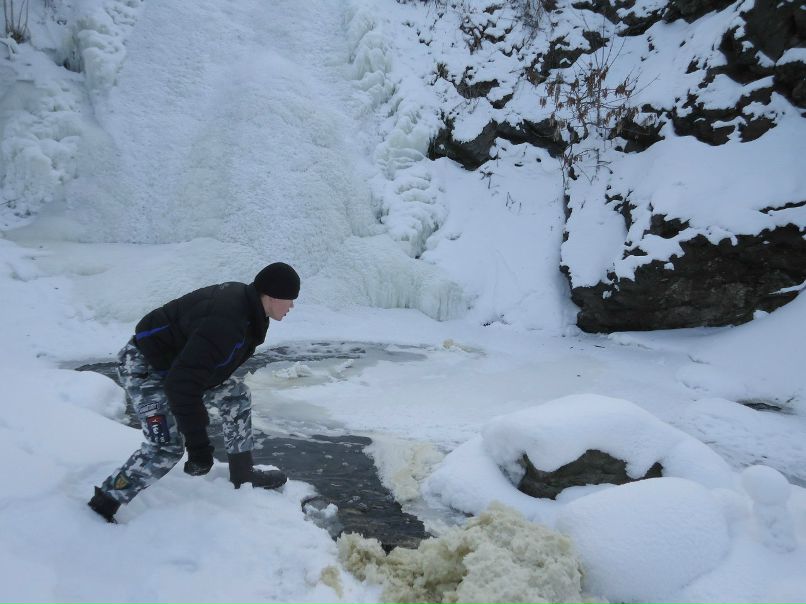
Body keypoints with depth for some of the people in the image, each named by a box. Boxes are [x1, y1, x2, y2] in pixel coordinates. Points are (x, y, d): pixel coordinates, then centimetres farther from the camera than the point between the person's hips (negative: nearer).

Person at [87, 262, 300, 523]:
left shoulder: (243, 298, -6)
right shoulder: (225, 323, -35)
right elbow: (182, 385, -37)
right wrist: (198, 443, -31)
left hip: (178, 360, 9)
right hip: (144, 366, -9)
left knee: (236, 394, 9)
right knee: (168, 447, -14)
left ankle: (243, 472, 22)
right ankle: (101, 507, 2)